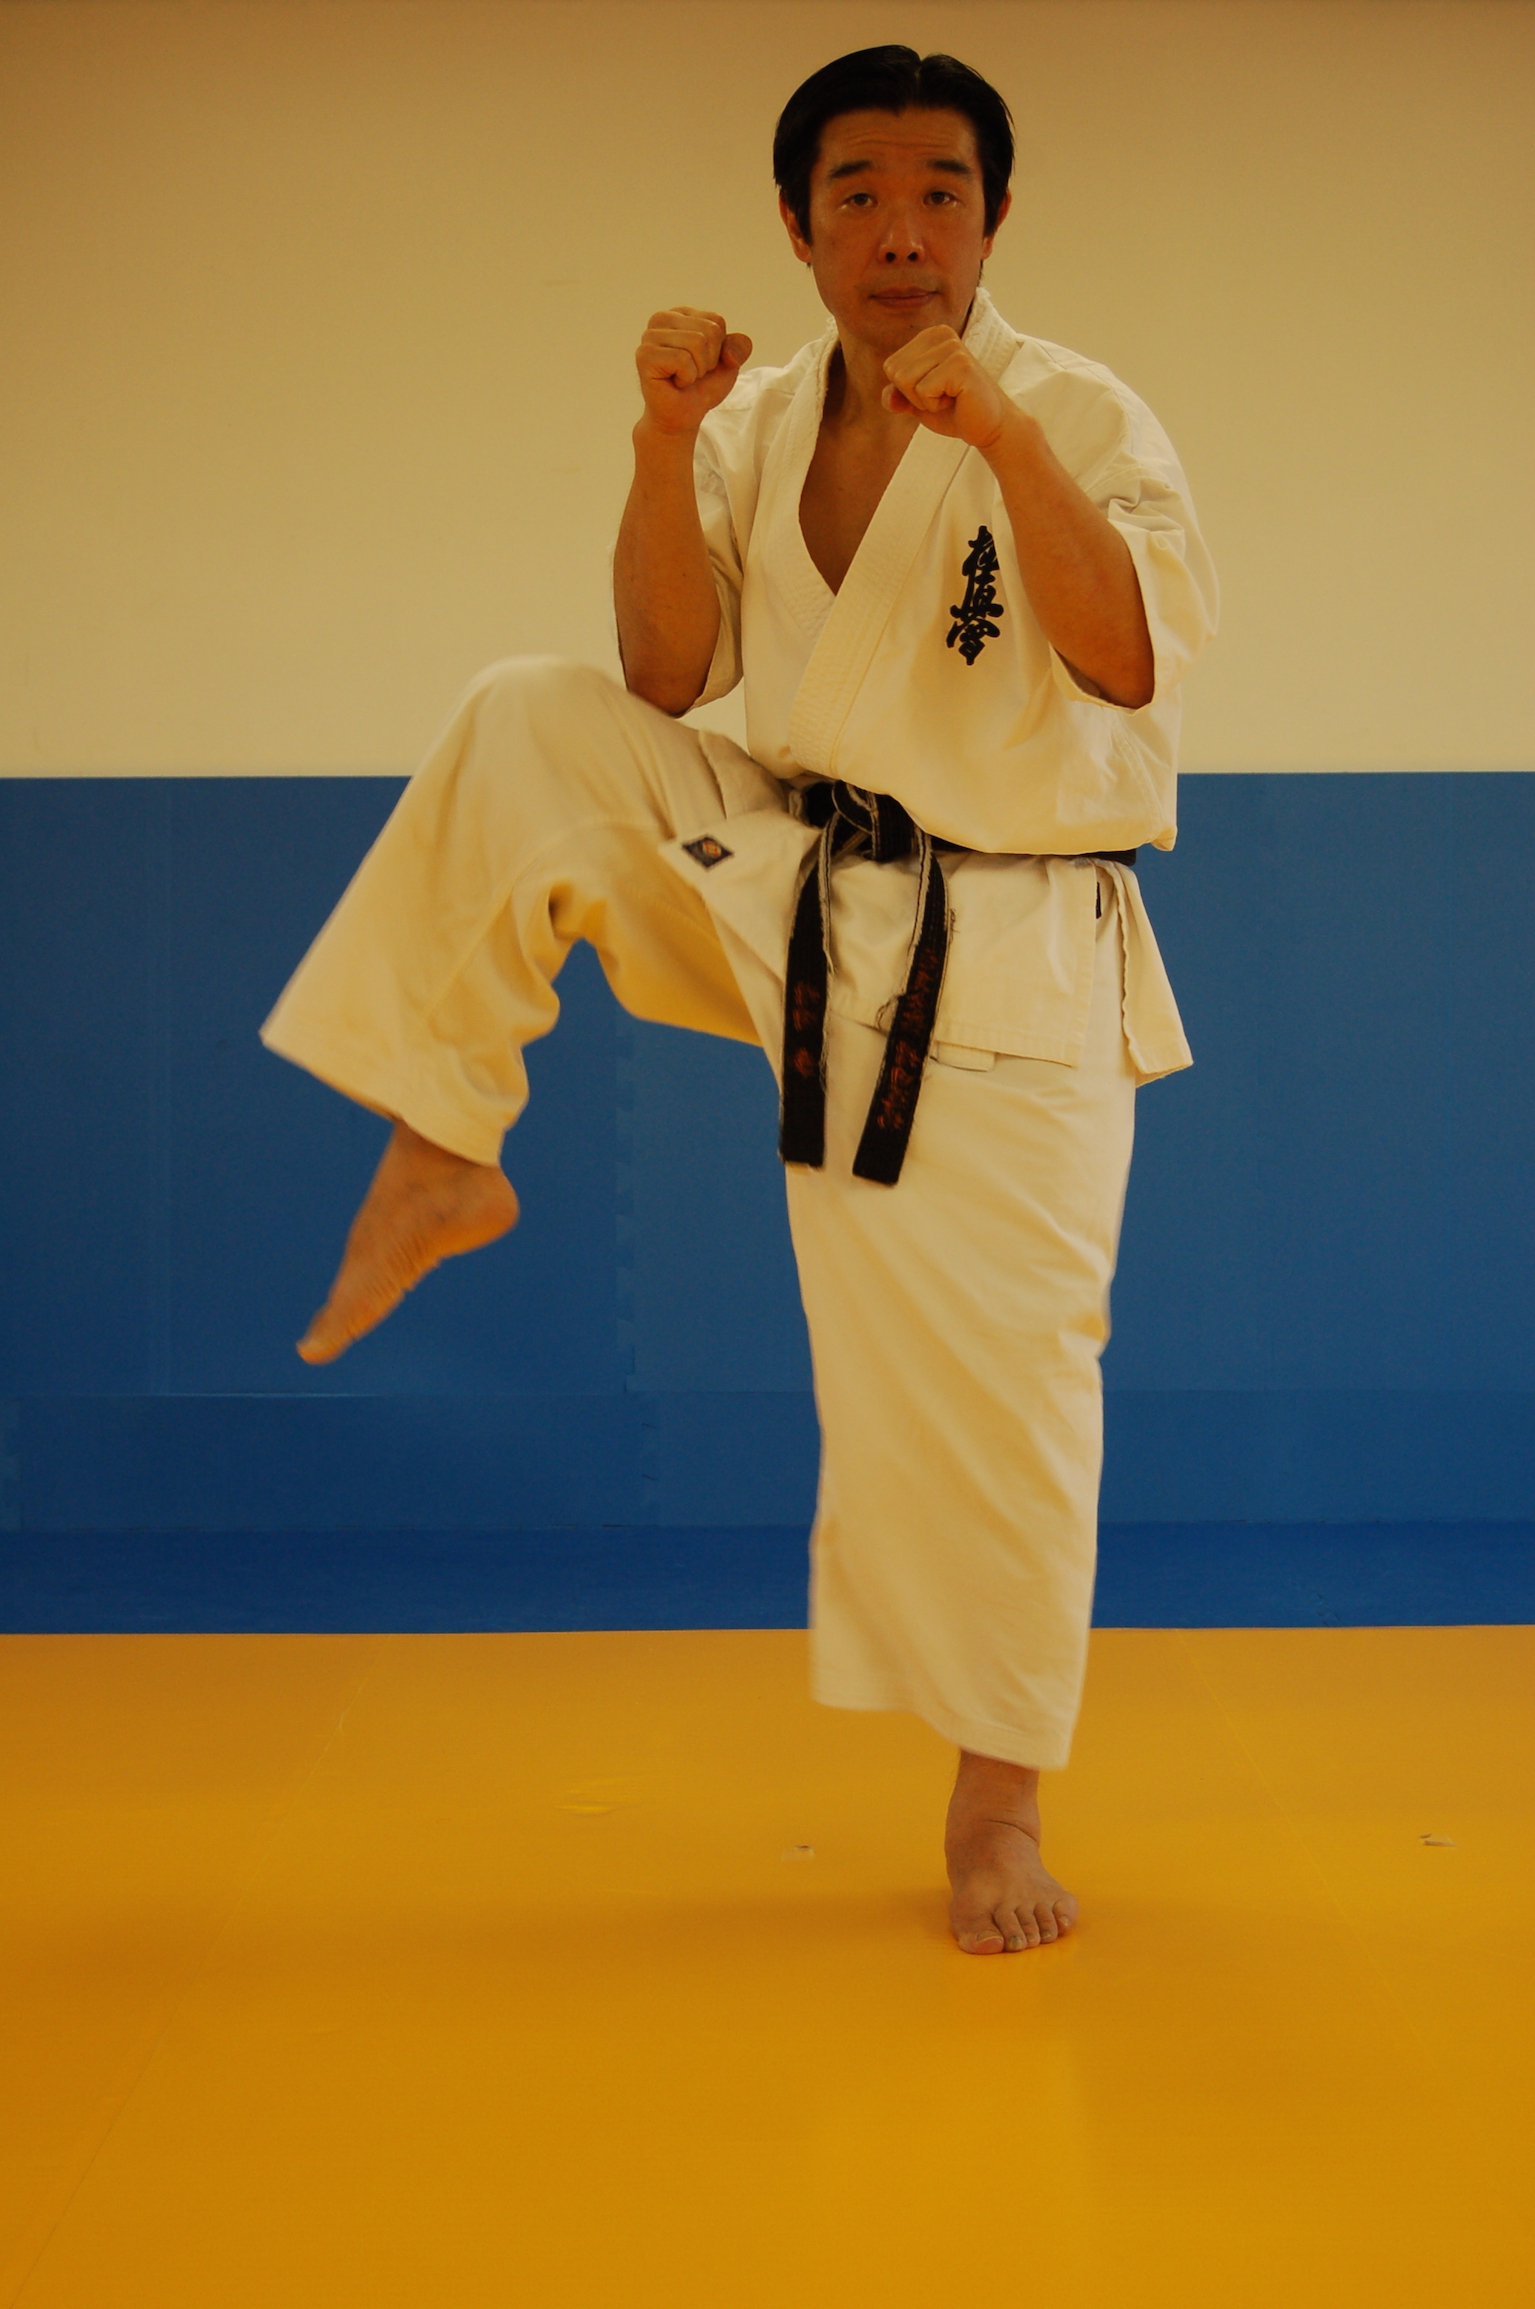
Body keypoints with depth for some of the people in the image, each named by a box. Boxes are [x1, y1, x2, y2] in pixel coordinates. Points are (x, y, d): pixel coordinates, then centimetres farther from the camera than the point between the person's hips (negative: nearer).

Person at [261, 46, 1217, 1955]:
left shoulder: (1077, 417, -9)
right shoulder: (761, 425, 5)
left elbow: (1130, 660, -24)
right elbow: (668, 683, -2)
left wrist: (997, 434, -35)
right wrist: (664, 452, -16)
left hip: (997, 975, -4)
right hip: (780, 893, 4)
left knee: (992, 1377, -4)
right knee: (525, 733, -15)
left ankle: (998, 1800, 15)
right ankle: (440, 1153, -4)